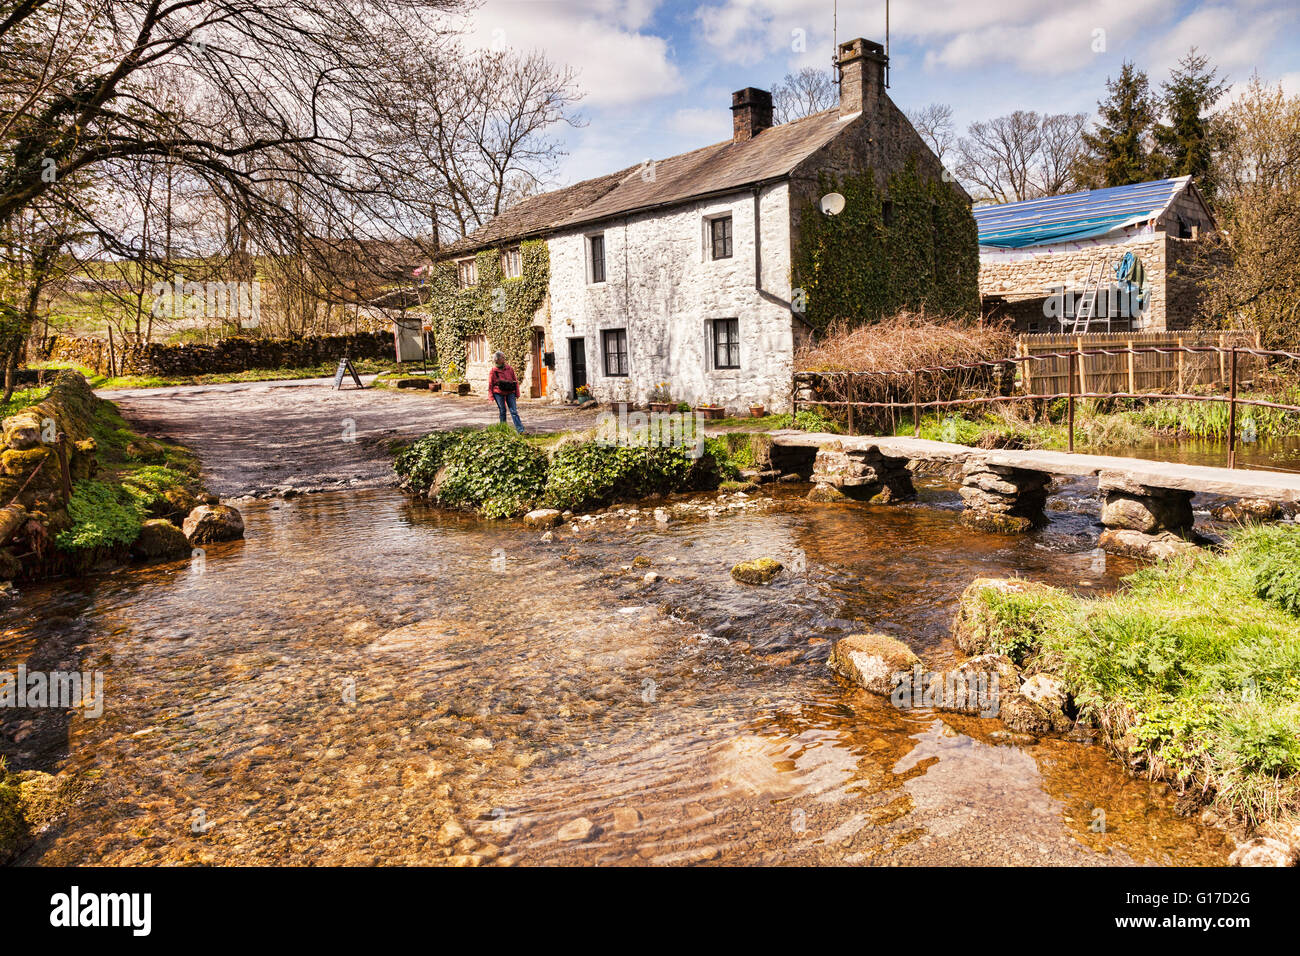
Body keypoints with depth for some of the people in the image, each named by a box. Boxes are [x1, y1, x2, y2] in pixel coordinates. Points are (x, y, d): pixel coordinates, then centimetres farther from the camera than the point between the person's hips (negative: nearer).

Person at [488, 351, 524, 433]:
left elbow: (515, 380, 10)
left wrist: (517, 393, 7)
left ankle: (520, 429, -11)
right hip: (499, 393, -1)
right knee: (502, 411, 4)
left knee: (514, 411, -5)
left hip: (510, 392, 1)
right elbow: (490, 385, 4)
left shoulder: (509, 369, 5)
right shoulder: (493, 371, -1)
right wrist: (491, 397, -1)